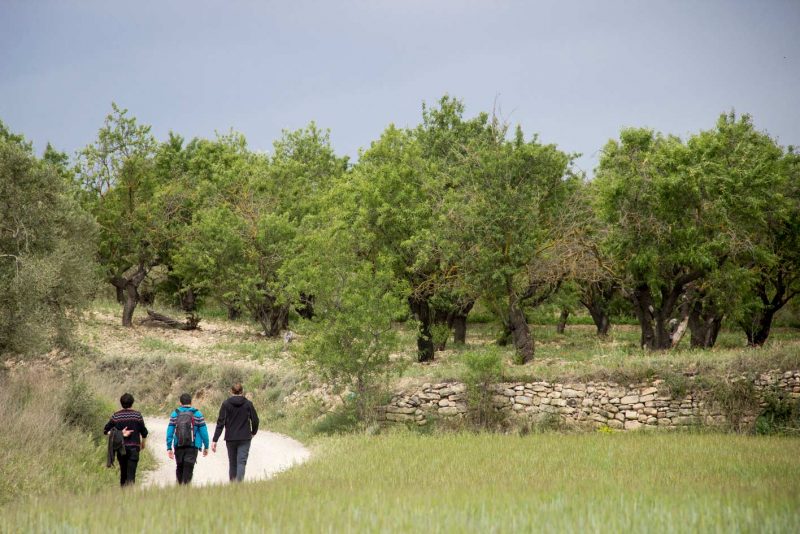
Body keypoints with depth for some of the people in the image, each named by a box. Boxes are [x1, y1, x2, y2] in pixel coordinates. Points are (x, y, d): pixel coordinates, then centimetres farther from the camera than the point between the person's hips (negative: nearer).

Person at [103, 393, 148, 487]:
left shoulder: (116, 416, 2)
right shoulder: (137, 415, -3)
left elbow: (106, 430, -1)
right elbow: (144, 432, 2)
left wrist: (120, 434, -1)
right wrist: (143, 443, 20)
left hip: (121, 448, 3)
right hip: (133, 447, -2)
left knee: (123, 471, 17)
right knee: (131, 472, -7)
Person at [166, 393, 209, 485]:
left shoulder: (174, 414, 6)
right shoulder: (197, 414, 0)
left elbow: (169, 432, 1)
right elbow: (203, 431, -2)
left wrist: (169, 448, 3)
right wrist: (206, 447, 5)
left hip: (178, 446, 2)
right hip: (192, 446, -2)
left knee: (179, 468, 17)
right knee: (188, 469, -4)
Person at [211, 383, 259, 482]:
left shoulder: (226, 404, -1)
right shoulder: (248, 404, -1)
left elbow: (220, 423, -6)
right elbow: (255, 420, 0)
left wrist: (214, 440, -7)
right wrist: (253, 432, 21)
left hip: (230, 438, 1)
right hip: (245, 438, -1)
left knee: (232, 463, 13)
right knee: (241, 462, -6)